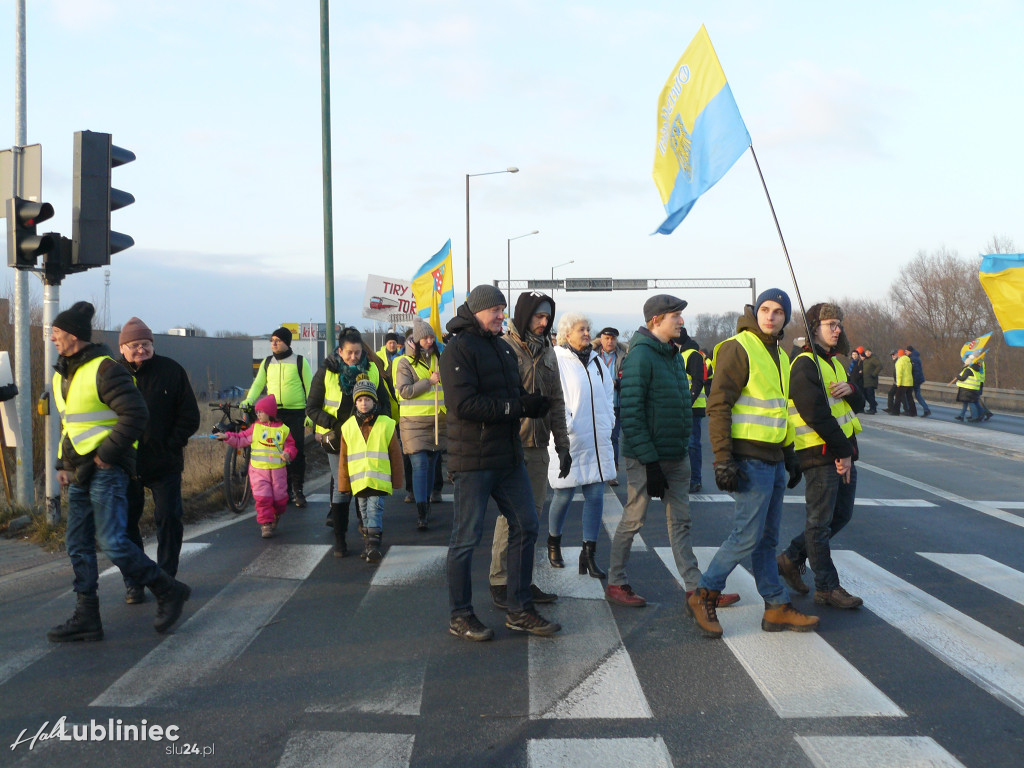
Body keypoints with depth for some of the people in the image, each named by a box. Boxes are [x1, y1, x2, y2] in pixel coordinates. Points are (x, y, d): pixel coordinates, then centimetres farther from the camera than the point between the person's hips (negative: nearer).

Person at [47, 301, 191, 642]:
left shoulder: (105, 369, -13)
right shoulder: (62, 374, 16)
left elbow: (136, 414, -20)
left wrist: (107, 454, -18)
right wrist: (63, 464, 18)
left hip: (106, 472, -9)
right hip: (79, 473, 9)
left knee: (112, 542, -12)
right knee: (78, 545, 9)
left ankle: (168, 591, 4)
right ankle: (86, 617, 17)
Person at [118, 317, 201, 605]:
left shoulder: (171, 370, 0)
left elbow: (190, 416, 2)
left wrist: (171, 445, -7)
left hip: (165, 463, 0)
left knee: (169, 519, 2)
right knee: (126, 523, 6)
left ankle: (166, 578, 16)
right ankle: (133, 584, 18)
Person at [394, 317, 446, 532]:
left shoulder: (440, 360, 15)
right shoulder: (405, 362, -2)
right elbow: (404, 391, -12)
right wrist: (430, 381, -15)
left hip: (438, 421, 5)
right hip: (414, 422, -5)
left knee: (431, 464, 10)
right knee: (419, 464, -12)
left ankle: (426, 506, 23)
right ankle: (421, 513, -15)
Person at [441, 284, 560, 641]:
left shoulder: (503, 348, 17)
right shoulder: (458, 349, -10)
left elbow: (515, 394, 19)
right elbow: (464, 405, -21)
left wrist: (533, 402, -5)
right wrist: (516, 407, -20)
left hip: (509, 457, 9)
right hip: (473, 458, -8)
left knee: (525, 527, 10)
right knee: (466, 538, 1)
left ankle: (519, 611, 22)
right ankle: (460, 617, 14)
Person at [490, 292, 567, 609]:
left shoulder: (547, 351, 15)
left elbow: (556, 401, 18)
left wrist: (562, 445, 14)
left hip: (538, 446, 7)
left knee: (533, 513, 10)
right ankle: (499, 581, 6)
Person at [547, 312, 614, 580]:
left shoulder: (595, 360, 15)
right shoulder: (556, 360, -8)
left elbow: (608, 394, 22)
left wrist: (608, 424, 14)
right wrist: (566, 427, -15)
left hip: (597, 441, 6)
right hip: (569, 442, -6)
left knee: (596, 495, 3)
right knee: (564, 495, 2)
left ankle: (589, 554, 10)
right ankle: (553, 541, 28)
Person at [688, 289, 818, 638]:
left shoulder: (779, 355, 16)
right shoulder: (738, 348, -12)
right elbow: (718, 406, -17)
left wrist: (790, 453, 23)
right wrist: (723, 459, -22)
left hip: (773, 459, 9)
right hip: (749, 459, -9)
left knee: (767, 537, 13)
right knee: (748, 535, -7)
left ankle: (777, 608, 20)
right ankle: (704, 596, 7)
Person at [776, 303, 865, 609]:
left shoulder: (834, 363, 19)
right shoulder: (805, 365, -11)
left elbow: (859, 406, 18)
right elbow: (817, 414, -19)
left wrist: (851, 390, -6)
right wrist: (842, 453, -16)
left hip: (842, 453, 9)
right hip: (820, 454, -9)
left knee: (842, 514, 15)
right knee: (821, 521, -1)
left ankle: (791, 558, 27)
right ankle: (827, 587, 7)